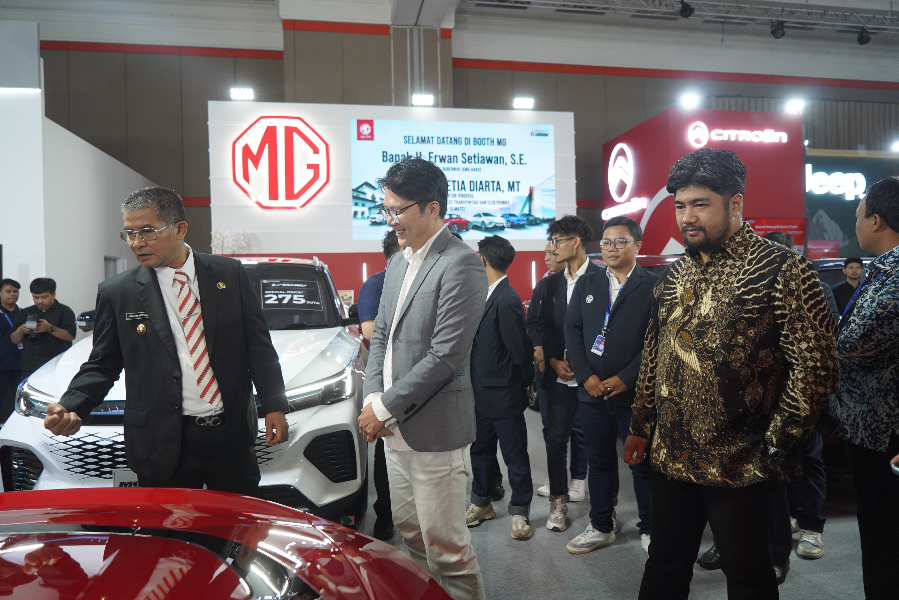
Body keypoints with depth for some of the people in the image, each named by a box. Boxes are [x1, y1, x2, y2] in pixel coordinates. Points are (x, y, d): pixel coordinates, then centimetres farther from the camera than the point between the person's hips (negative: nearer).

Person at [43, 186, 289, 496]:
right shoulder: (117, 293, 0)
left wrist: (274, 406, -4)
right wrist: (70, 406, -12)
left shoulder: (230, 274, 1)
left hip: (232, 434, 1)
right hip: (165, 444, -1)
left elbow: (258, 344, 2)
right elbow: (102, 365, 7)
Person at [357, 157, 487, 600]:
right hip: (394, 429, 8)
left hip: (434, 431, -8)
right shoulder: (399, 263, 12)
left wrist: (384, 407, -14)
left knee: (446, 547, 4)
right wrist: (372, 397, 0)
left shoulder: (461, 264, -16)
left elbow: (445, 357, -20)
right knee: (409, 532, 21)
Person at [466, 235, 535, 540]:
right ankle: (481, 503, 39)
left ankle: (519, 511, 27)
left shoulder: (507, 301, -22)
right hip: (482, 392, 9)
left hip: (503, 395, -9)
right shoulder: (487, 295, 6)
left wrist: (526, 382, -5)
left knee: (515, 456, 10)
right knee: (480, 450, 21)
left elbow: (520, 349, -19)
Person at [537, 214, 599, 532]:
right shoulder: (552, 282, 12)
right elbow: (545, 326, 12)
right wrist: (555, 361, -1)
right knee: (556, 438, 7)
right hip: (560, 374, 5)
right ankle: (558, 501, 21)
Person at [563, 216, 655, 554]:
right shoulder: (586, 284, 10)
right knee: (600, 462, 15)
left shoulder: (654, 286, -4)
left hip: (634, 392, -4)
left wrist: (625, 378, -14)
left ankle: (649, 529, 26)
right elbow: (572, 331, 6)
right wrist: (585, 376, -6)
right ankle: (601, 527, 30)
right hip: (592, 391, 4)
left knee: (643, 464, 7)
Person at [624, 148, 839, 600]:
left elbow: (816, 366, -13)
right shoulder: (674, 275, 8)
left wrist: (775, 445, -13)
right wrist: (640, 427, 15)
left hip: (741, 467, -5)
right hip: (669, 459, 6)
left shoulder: (782, 270, -11)